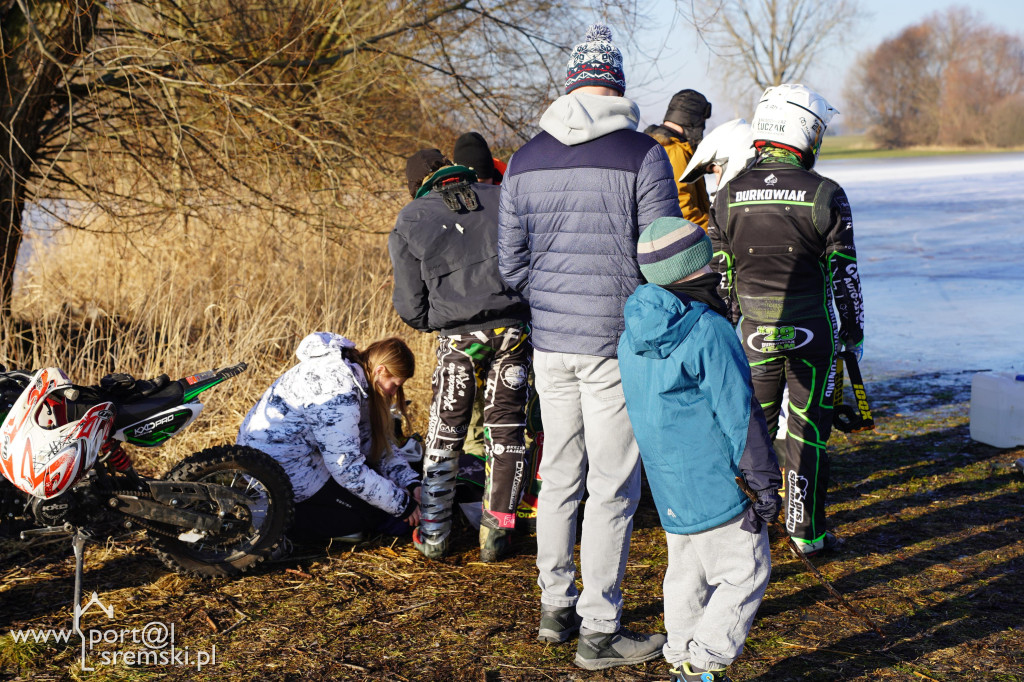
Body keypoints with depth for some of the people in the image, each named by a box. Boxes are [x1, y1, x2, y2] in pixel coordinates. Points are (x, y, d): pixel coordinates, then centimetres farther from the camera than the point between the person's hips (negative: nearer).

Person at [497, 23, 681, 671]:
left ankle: (556, 607, 28)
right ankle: (600, 629, 10)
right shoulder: (643, 155, -10)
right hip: (617, 344, -5)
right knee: (613, 487, 3)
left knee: (559, 477, 17)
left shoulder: (525, 160, 6)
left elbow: (512, 264, 9)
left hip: (549, 342, 5)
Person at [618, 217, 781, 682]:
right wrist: (766, 484, -9)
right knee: (746, 573, 3)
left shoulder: (632, 336, 5)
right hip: (714, 483, -8)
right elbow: (740, 415, -16)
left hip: (668, 486, 8)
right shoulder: (709, 332, -18)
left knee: (687, 573, 19)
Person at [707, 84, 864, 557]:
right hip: (811, 331, -2)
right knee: (807, 433, 6)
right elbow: (843, 274, -5)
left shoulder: (729, 195, -1)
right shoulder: (826, 195, -9)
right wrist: (854, 332, 7)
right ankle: (807, 532, 13)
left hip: (753, 332, 3)